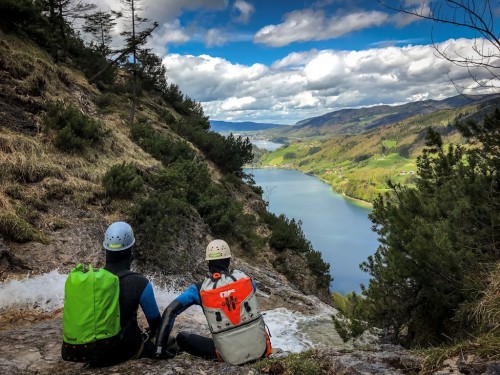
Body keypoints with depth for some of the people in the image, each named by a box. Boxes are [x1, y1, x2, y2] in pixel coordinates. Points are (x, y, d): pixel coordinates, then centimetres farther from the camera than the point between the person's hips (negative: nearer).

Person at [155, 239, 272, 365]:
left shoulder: (199, 289, -6)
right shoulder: (245, 279, -2)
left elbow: (170, 311, -9)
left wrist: (160, 349, -5)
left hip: (232, 357, -1)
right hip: (261, 348, 1)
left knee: (182, 337, 19)